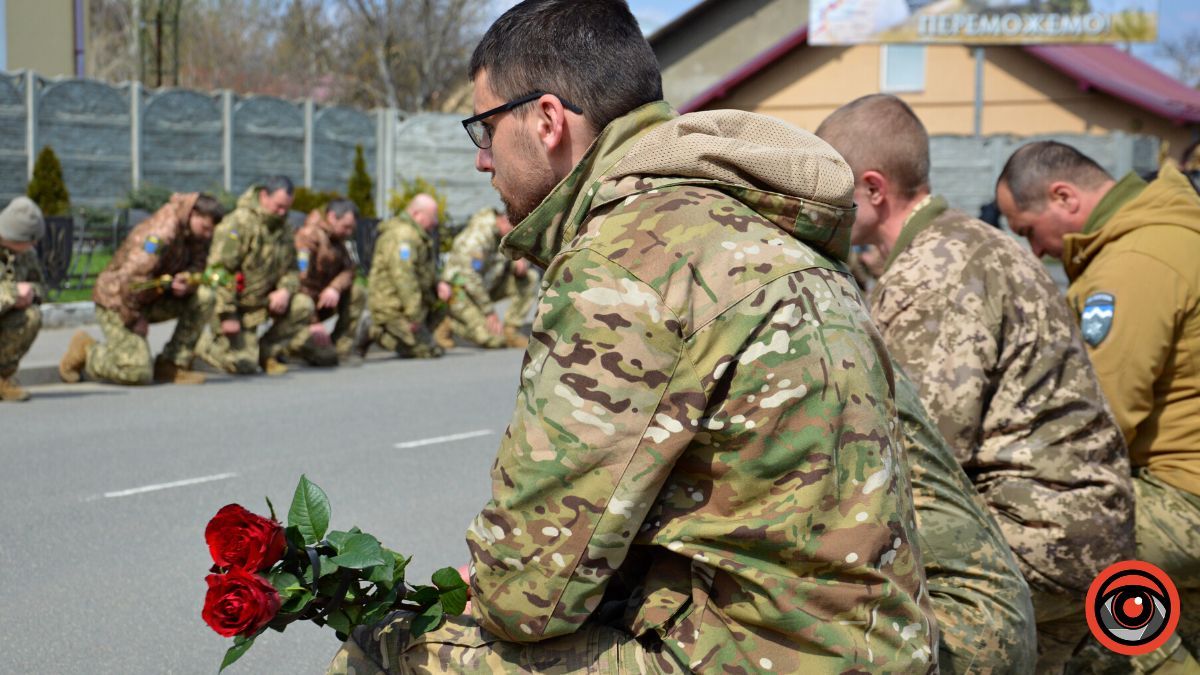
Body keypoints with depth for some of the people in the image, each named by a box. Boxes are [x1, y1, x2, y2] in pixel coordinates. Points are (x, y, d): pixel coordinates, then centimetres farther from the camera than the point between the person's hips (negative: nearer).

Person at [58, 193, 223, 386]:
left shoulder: (195, 234, 0)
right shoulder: (161, 232, -27)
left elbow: (198, 268, 7)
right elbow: (132, 278, -30)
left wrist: (186, 281, -19)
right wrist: (134, 319, -21)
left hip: (151, 298, 9)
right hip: (117, 304, -8)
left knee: (203, 298, -12)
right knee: (139, 373, -20)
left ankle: (171, 365, -5)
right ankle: (86, 350, 8)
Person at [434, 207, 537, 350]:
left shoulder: (511, 230, -5)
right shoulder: (478, 236, -29)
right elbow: (470, 279, -28)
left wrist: (520, 262, -17)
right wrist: (489, 312, -24)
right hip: (461, 289, -8)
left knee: (530, 278, -9)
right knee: (494, 340, -20)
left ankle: (511, 331, -3)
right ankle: (451, 324, 4)